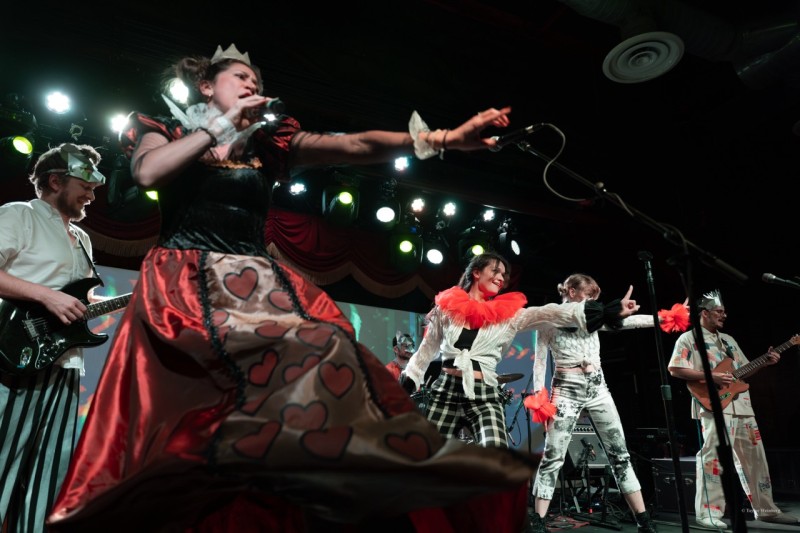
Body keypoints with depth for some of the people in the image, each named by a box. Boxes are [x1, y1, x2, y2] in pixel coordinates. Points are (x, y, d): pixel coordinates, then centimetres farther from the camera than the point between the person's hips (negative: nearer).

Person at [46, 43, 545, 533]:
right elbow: (148, 172, -9)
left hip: (261, 285, 3)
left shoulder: (271, 143, 18)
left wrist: (437, 138, -10)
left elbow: (357, 146, 3)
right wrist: (221, 125, -2)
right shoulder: (166, 130, 16)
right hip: (186, 283, -2)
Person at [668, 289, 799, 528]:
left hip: (742, 406, 8)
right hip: (714, 407, -8)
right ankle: (708, 512, -7)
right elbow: (675, 369, -13)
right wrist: (711, 377, -18)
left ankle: (765, 508, 27)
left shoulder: (729, 340, 21)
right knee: (714, 457, -13)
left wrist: (765, 362, 7)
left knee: (755, 457, 14)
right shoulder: (688, 338, -3)